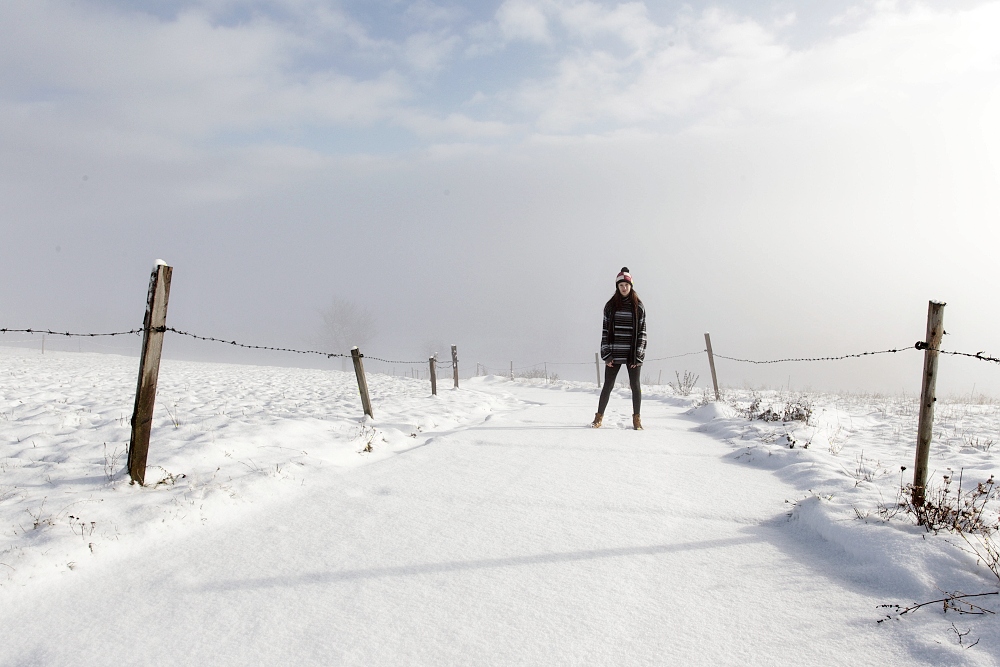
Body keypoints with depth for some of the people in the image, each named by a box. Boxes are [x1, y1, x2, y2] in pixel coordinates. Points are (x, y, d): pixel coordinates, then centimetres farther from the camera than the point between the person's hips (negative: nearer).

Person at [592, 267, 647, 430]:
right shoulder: (610, 306, 4)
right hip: (614, 353, 0)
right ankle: (599, 416, 16)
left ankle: (636, 418, 16)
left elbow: (642, 331, 2)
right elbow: (605, 330, 3)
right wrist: (606, 354, -4)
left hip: (633, 353, 0)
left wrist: (639, 354, -6)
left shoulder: (638, 306, 3)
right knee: (608, 385, 4)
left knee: (635, 385, 5)